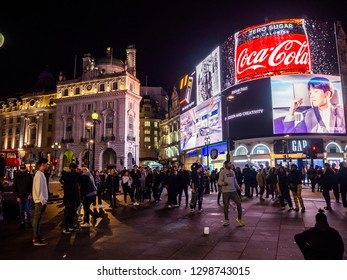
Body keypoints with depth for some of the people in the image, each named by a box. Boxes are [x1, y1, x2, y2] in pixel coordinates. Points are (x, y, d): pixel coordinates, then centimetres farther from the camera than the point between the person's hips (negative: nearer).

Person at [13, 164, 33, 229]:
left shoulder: (29, 175, -1)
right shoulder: (17, 176, 1)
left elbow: (32, 186, 2)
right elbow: (14, 187, 4)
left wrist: (31, 194, -9)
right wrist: (17, 196, -4)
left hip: (28, 196, -1)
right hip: (20, 196, 1)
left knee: (28, 210, 2)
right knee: (21, 211, 8)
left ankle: (29, 222, 16)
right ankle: (22, 223, 17)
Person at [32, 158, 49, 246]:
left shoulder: (41, 174, 12)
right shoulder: (39, 174, -17)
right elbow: (38, 189, -21)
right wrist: (43, 200, -19)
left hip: (41, 200, 10)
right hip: (40, 201, -10)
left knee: (38, 219, 15)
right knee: (37, 219, -4)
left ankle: (37, 236, 24)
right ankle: (36, 239, 1)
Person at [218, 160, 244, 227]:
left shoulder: (232, 171, 14)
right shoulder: (222, 172, -6)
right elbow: (219, 181, -11)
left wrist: (238, 187, 14)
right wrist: (223, 183, -32)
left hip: (233, 191, 5)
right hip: (225, 192, -5)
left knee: (239, 203, -3)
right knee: (226, 206, 4)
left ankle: (239, 219, 12)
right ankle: (226, 220, 19)